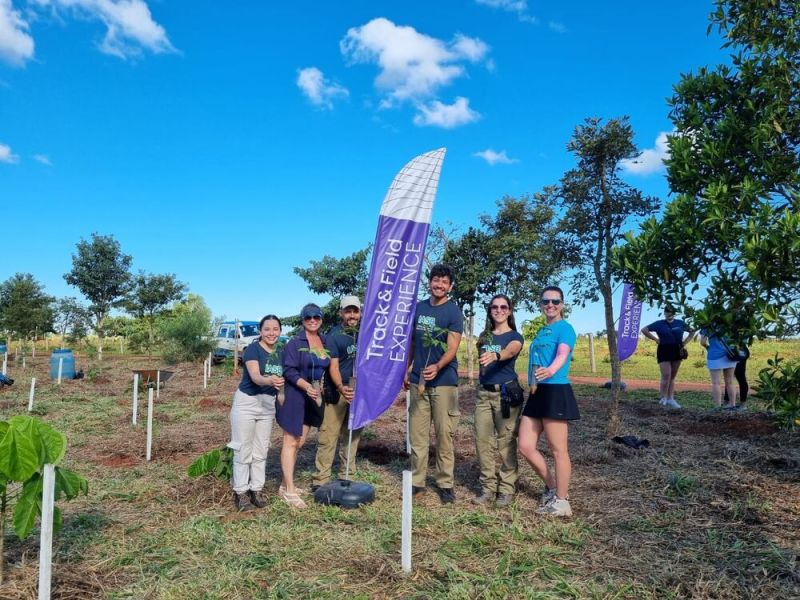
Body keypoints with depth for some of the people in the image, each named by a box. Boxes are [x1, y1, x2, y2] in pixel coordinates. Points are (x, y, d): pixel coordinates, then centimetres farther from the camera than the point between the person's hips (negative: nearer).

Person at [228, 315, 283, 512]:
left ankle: (257, 489, 24)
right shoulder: (253, 349, -15)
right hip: (246, 402, -6)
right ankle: (240, 492, 13)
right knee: (244, 450, 2)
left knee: (261, 450, 13)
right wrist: (269, 380, -49)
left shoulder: (280, 353, 4)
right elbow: (255, 376, -31)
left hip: (268, 404, 6)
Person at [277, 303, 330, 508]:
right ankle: (289, 491, 1)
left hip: (313, 397, 7)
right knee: (291, 442, -4)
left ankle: (285, 485, 24)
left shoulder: (325, 343, 9)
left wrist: (322, 386, 3)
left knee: (300, 442, 12)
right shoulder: (295, 343, -9)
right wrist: (306, 386, -29)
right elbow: (289, 371, -16)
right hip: (295, 396, -7)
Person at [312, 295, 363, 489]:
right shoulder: (334, 335, -9)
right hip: (338, 389, -4)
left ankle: (347, 476, 22)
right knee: (328, 435, -6)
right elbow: (333, 366, -15)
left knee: (352, 435, 12)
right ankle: (321, 479, 1)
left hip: (359, 388, 5)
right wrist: (341, 388, -32)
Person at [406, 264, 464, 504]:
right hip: (419, 380, 4)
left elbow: (452, 349, -14)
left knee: (444, 434, 1)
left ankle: (445, 484, 11)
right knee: (417, 434, 7)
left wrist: (437, 367, -32)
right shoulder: (418, 307, 9)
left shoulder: (453, 312, -6)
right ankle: (417, 481, 16)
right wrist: (406, 368, 12)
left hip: (444, 381, -4)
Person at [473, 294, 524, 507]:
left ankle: (506, 488, 9)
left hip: (506, 393, -5)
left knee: (506, 442, -2)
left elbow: (510, 351, -26)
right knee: (483, 441, 4)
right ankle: (488, 486, 14)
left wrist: (495, 355, -48)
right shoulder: (484, 336, 13)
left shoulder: (515, 336, -3)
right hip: (484, 393, 5)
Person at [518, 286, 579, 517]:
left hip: (556, 393, -8)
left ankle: (561, 501, 14)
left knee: (558, 450, 0)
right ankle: (552, 487, 25)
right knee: (525, 447, 7)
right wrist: (533, 384, 14)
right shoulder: (541, 332, 19)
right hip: (537, 393, 8)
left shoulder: (564, 328, -6)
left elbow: (563, 354, -26)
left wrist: (551, 370, -46)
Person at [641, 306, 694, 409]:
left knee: (672, 377, 9)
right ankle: (664, 398, 1)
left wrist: (685, 342, 6)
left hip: (677, 351, 4)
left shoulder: (680, 323, 7)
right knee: (666, 376, -10)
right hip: (664, 351, -4)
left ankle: (671, 399, 14)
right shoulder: (659, 323, -2)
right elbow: (644, 330, -3)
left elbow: (692, 332, 19)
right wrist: (656, 339, -6)